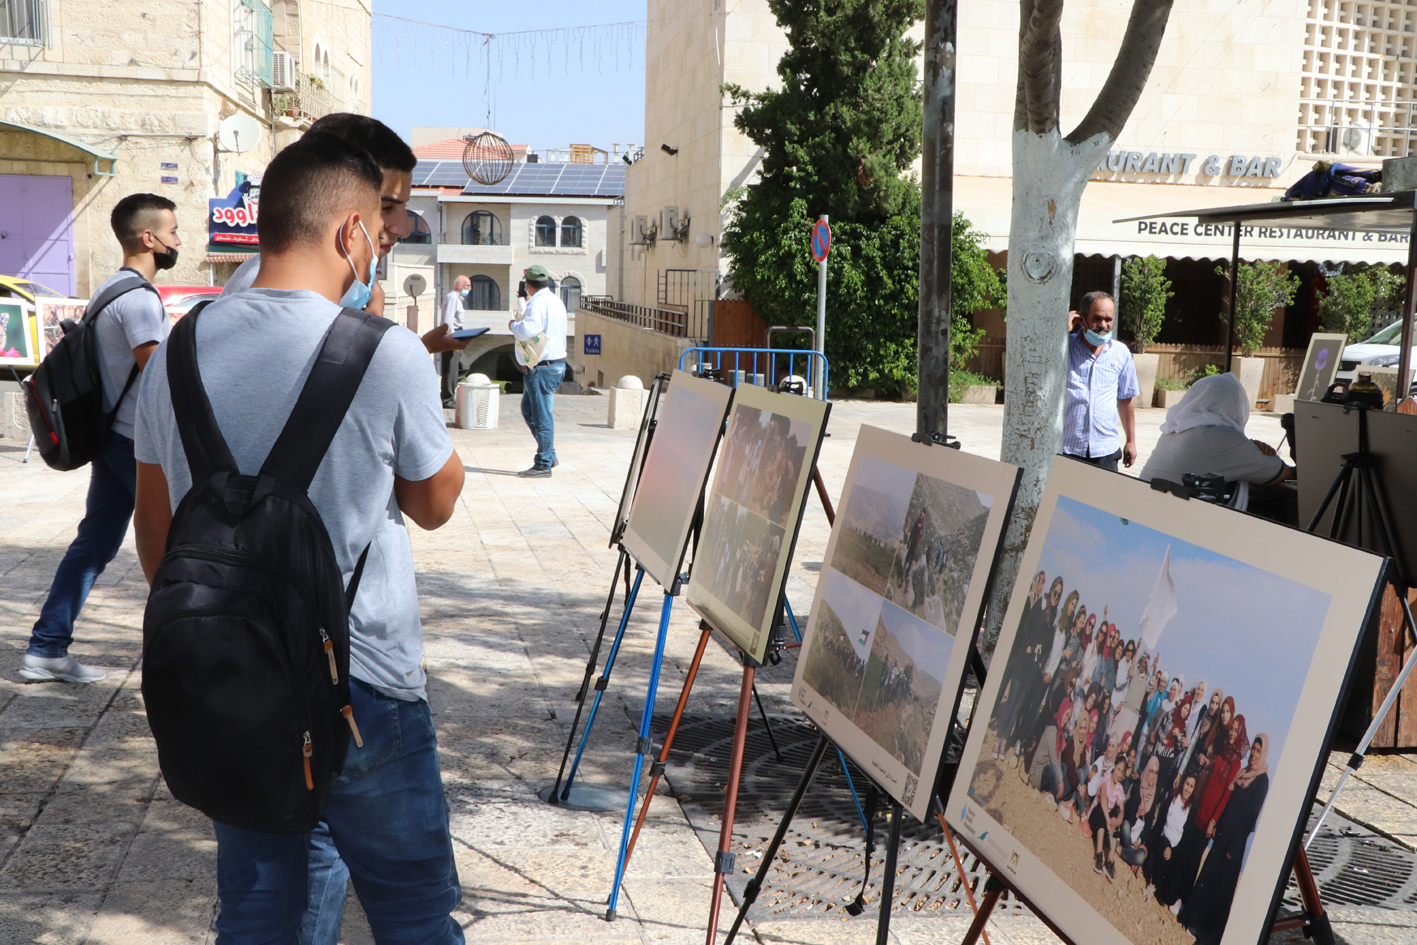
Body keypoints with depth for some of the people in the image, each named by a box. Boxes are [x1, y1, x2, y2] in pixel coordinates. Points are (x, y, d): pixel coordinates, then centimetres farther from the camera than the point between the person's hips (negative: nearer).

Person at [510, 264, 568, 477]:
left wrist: (513, 324, -10)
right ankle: (549, 455, 21)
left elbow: (529, 330, -30)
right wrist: (527, 301, 43)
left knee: (541, 415, -5)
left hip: (542, 369, -10)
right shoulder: (554, 300, 16)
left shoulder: (539, 302, -15)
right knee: (528, 409, 20)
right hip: (555, 364, 10)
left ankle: (543, 464, 0)